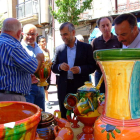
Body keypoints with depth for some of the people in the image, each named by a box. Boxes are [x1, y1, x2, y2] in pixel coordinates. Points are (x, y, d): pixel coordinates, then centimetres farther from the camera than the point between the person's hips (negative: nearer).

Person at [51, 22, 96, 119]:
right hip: (64, 88, 3)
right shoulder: (59, 49, 9)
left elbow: (93, 66, 0)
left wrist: (80, 69, -18)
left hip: (81, 87, -2)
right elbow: (53, 67, 11)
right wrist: (60, 67, -12)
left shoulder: (86, 47, 2)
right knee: (64, 117, 10)